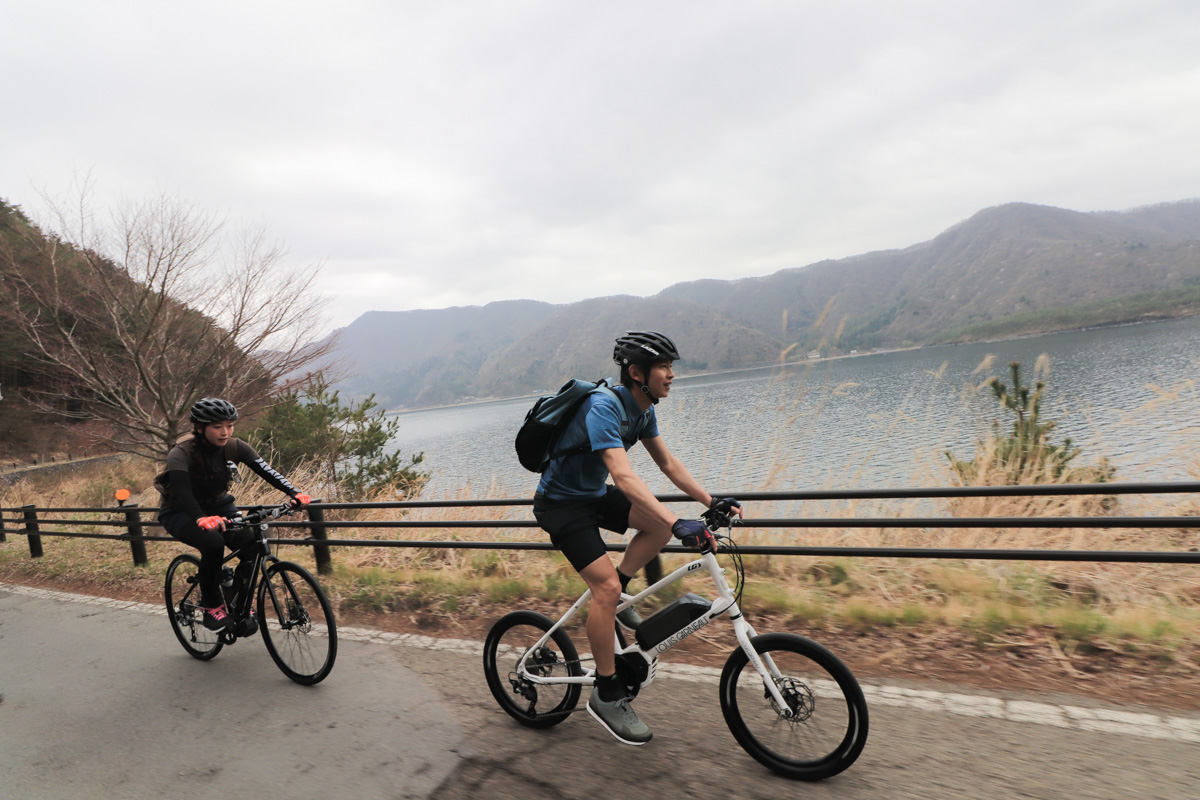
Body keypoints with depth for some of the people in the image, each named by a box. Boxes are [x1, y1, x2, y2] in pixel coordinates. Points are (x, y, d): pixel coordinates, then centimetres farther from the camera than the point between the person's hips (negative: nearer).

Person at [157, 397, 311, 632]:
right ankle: (211, 606, -11)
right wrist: (201, 518, -61)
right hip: (180, 513, -4)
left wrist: (294, 493, -42)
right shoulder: (181, 454, -25)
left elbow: (266, 471, -25)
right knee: (213, 543, -34)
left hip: (217, 506, 4)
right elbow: (182, 492, -41)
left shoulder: (235, 447, -14)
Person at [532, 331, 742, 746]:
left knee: (661, 523, -6)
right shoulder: (604, 407, -29)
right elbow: (623, 476, -40)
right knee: (606, 585, -18)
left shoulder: (643, 409, -1)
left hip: (593, 495, 8)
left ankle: (616, 597, 10)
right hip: (560, 503, -8)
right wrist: (679, 524, -47)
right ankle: (606, 695, -2)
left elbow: (667, 463, 5)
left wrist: (712, 502, -4)